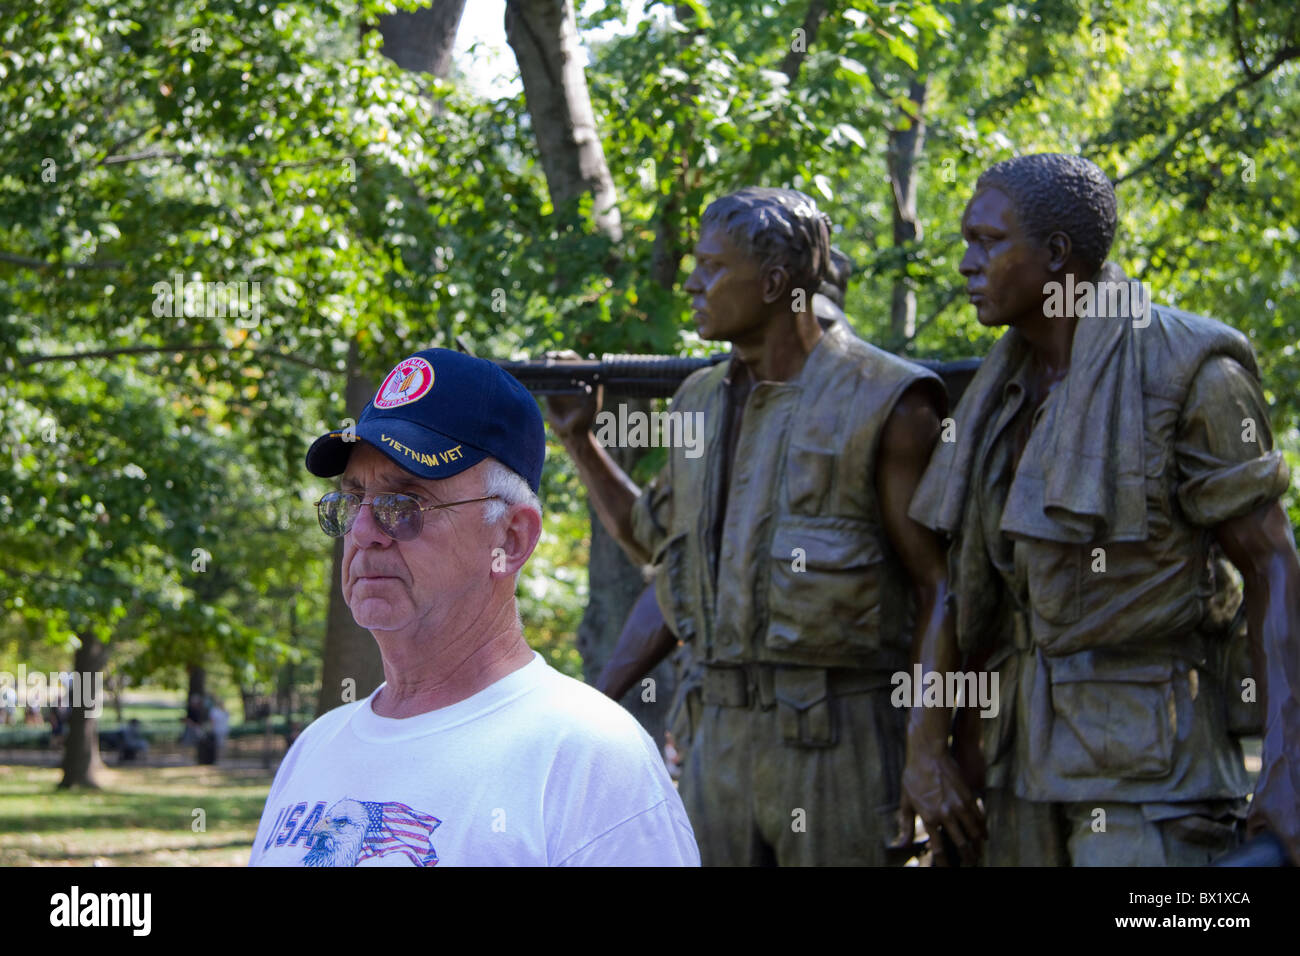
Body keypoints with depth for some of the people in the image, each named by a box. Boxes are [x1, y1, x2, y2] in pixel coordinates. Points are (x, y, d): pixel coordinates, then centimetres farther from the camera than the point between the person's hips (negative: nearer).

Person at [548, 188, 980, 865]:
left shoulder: (881, 403, -8)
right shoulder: (703, 402, 13)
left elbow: (941, 584, -9)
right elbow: (653, 539, 29)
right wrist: (578, 438, 20)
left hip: (837, 736, -7)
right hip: (722, 733, 7)